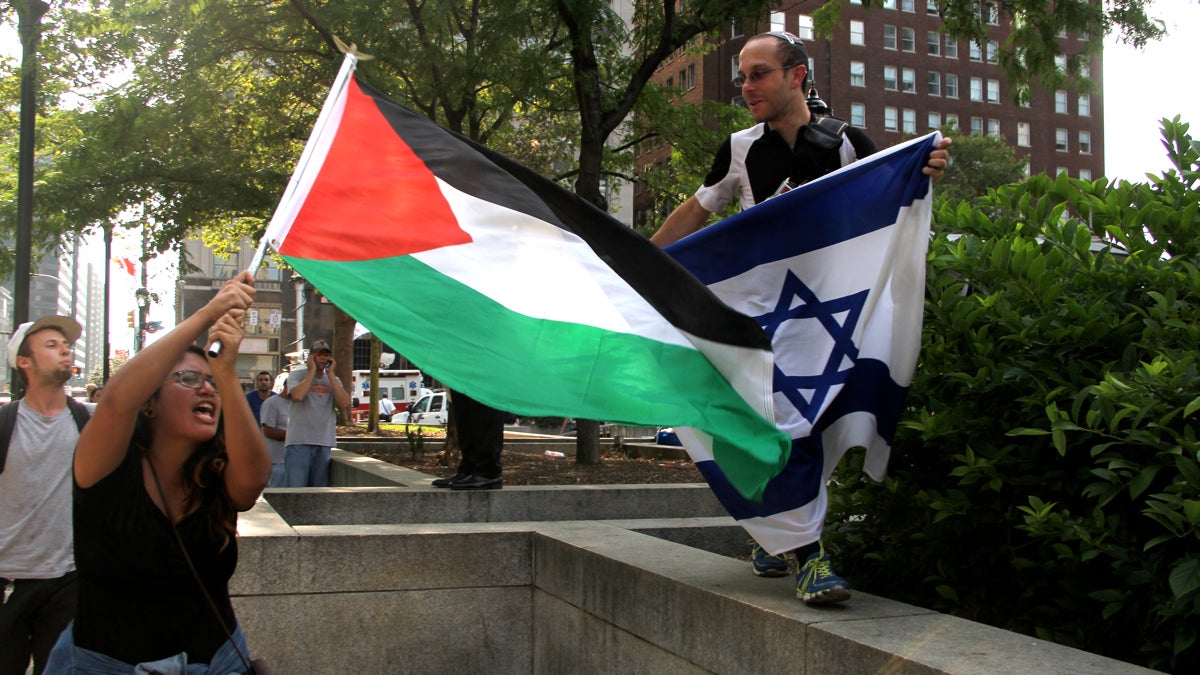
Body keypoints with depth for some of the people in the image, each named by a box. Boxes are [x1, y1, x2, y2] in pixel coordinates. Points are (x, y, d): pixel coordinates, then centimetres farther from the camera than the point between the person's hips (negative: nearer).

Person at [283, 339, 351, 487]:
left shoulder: (333, 380, 16)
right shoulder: (296, 375, 6)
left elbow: (345, 404, -3)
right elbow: (298, 395, -18)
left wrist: (330, 374, 0)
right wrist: (312, 370, -6)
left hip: (324, 444, 4)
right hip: (298, 442, -4)